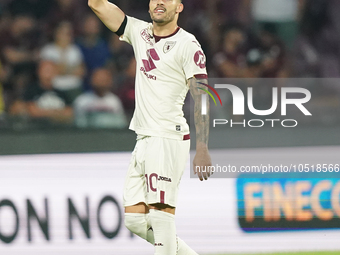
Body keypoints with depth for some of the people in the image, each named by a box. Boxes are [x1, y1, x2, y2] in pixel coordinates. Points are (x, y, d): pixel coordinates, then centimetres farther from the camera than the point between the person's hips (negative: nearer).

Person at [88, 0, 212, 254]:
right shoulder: (139, 33, 12)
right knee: (134, 218, 5)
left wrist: (202, 149, -20)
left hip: (169, 139, -8)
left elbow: (201, 97, -12)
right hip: (143, 139, 8)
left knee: (160, 212, -14)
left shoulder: (187, 45, -7)